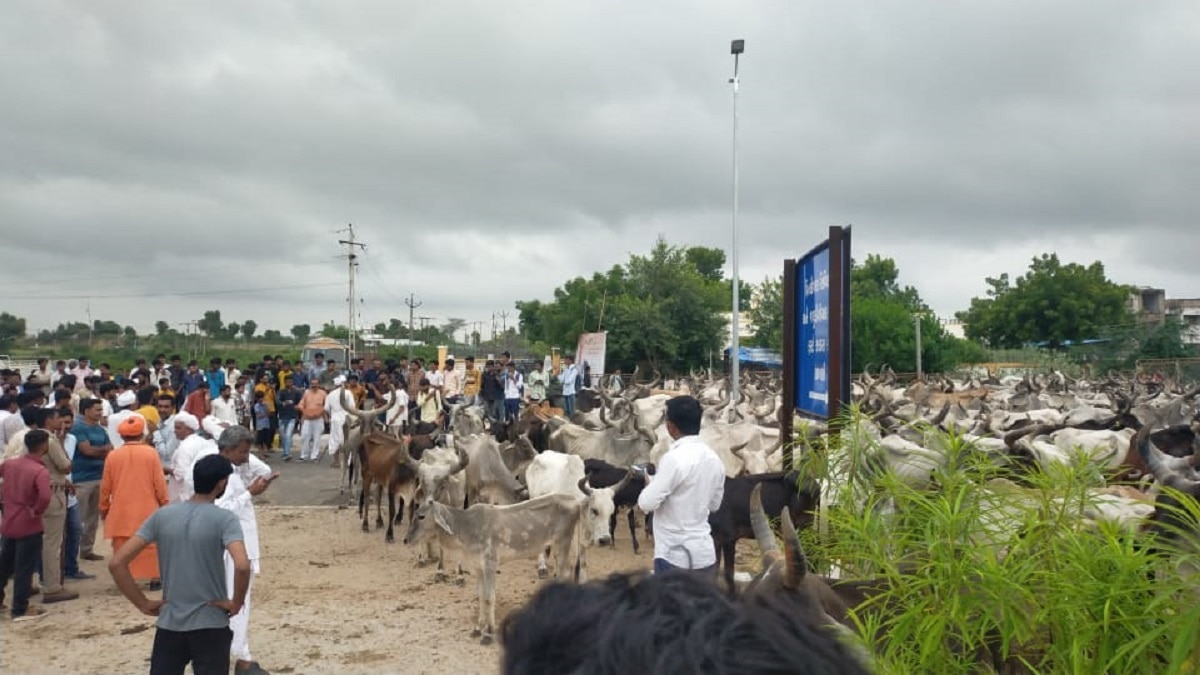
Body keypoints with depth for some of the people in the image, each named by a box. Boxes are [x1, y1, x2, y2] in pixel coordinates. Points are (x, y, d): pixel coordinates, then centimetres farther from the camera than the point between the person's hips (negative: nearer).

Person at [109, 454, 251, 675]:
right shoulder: (224, 519, -11)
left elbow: (117, 563, -1)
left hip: (169, 624, 4)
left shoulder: (162, 516, 2)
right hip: (210, 625, -4)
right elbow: (242, 566, -28)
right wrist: (236, 604, -12)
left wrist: (143, 604, 4)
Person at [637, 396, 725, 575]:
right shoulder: (714, 459, 5)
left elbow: (647, 503, -16)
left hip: (674, 555, -7)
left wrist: (650, 482, 4)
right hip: (705, 552, 7)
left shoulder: (674, 458, -18)